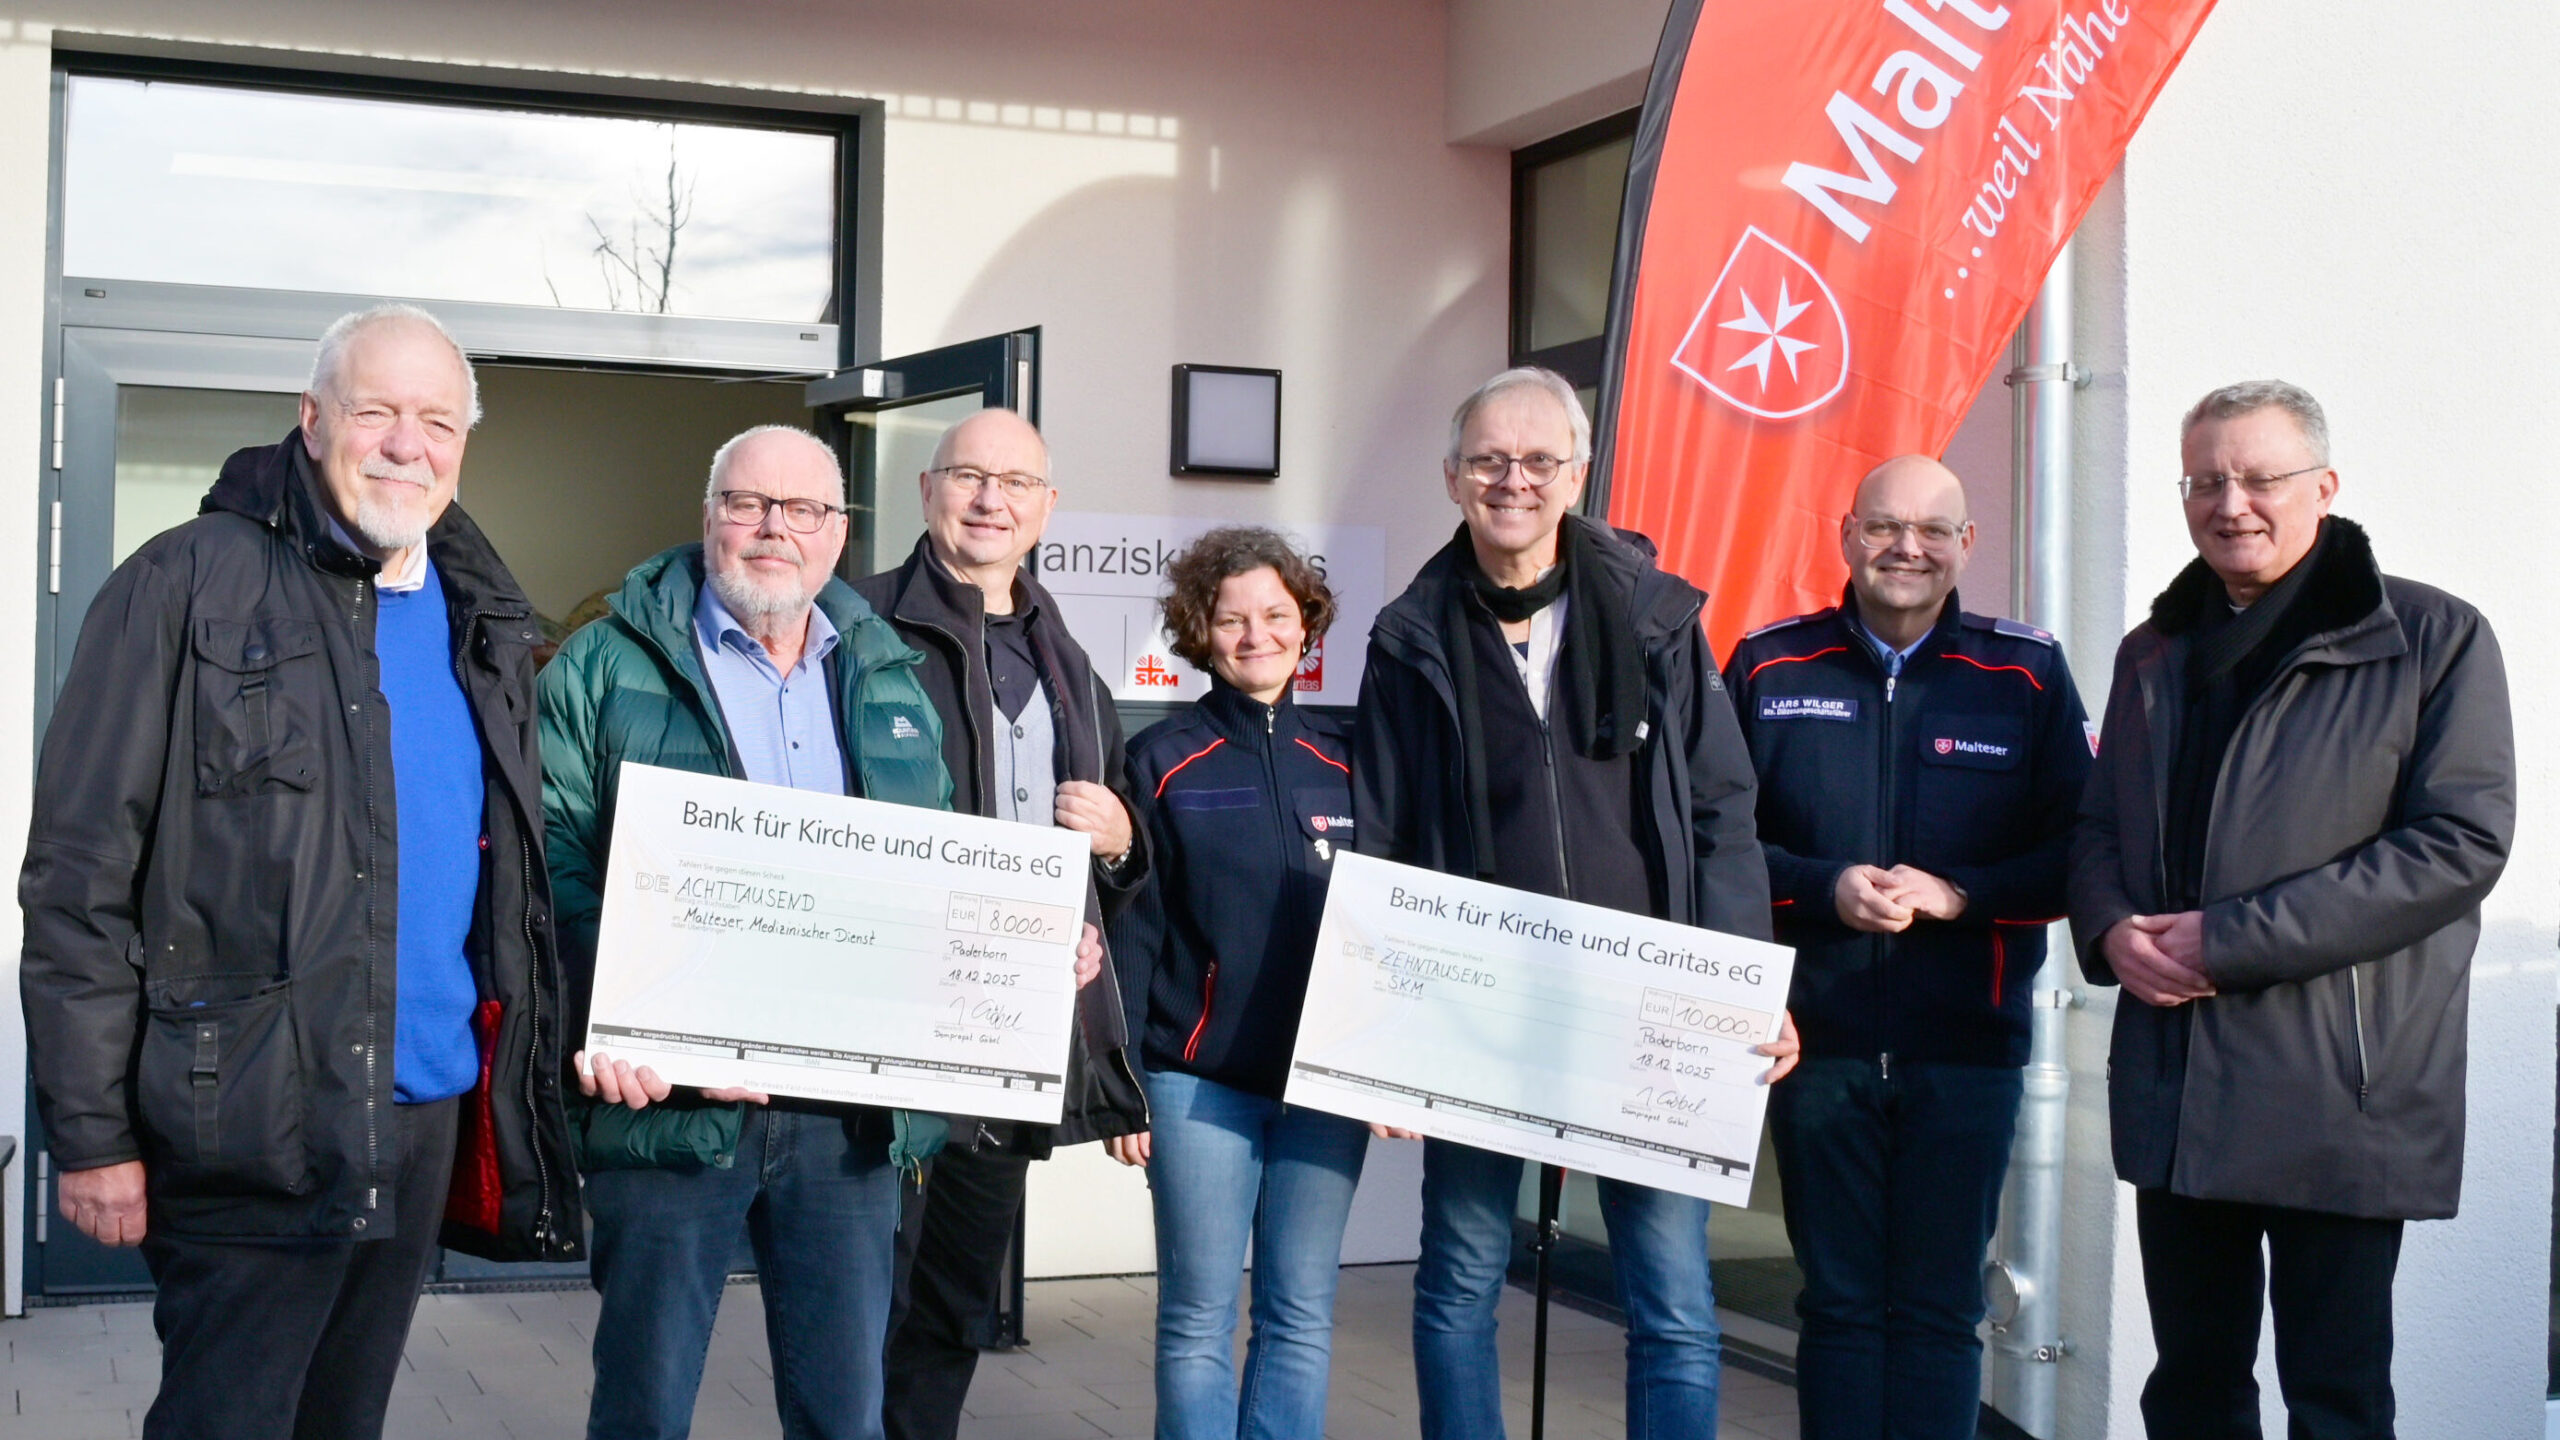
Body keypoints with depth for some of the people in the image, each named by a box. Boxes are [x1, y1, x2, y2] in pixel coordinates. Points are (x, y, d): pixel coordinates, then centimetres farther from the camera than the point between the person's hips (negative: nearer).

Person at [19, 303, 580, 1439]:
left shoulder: (478, 620, 12)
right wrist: (93, 1132, -13)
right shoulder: (191, 587, -7)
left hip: (429, 1119, 6)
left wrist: (526, 1081, 12)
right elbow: (81, 871, -10)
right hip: (253, 1126, -6)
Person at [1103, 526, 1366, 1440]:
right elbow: (1131, 928, 0)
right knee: (1199, 1320, 1)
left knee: (1301, 1319, 6)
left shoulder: (1348, 760, 8)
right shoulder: (1162, 762, 2)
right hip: (1200, 1079, -2)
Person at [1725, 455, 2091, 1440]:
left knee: (1939, 1310, 3)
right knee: (1839, 1302, 8)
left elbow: (2080, 851, 1)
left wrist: (1957, 894, -14)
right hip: (1818, 1042, 1)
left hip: (1966, 1049, -1)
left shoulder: (2027, 675, 2)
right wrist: (1827, 887, -12)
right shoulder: (1769, 668, 4)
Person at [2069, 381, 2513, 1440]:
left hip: (2336, 1094, -5)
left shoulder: (2433, 639, -4)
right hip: (2175, 1086, 5)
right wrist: (2114, 931, -6)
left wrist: (2230, 942, -16)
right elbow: (2098, 827, 19)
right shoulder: (2156, 654, 15)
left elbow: (2460, 842, -13)